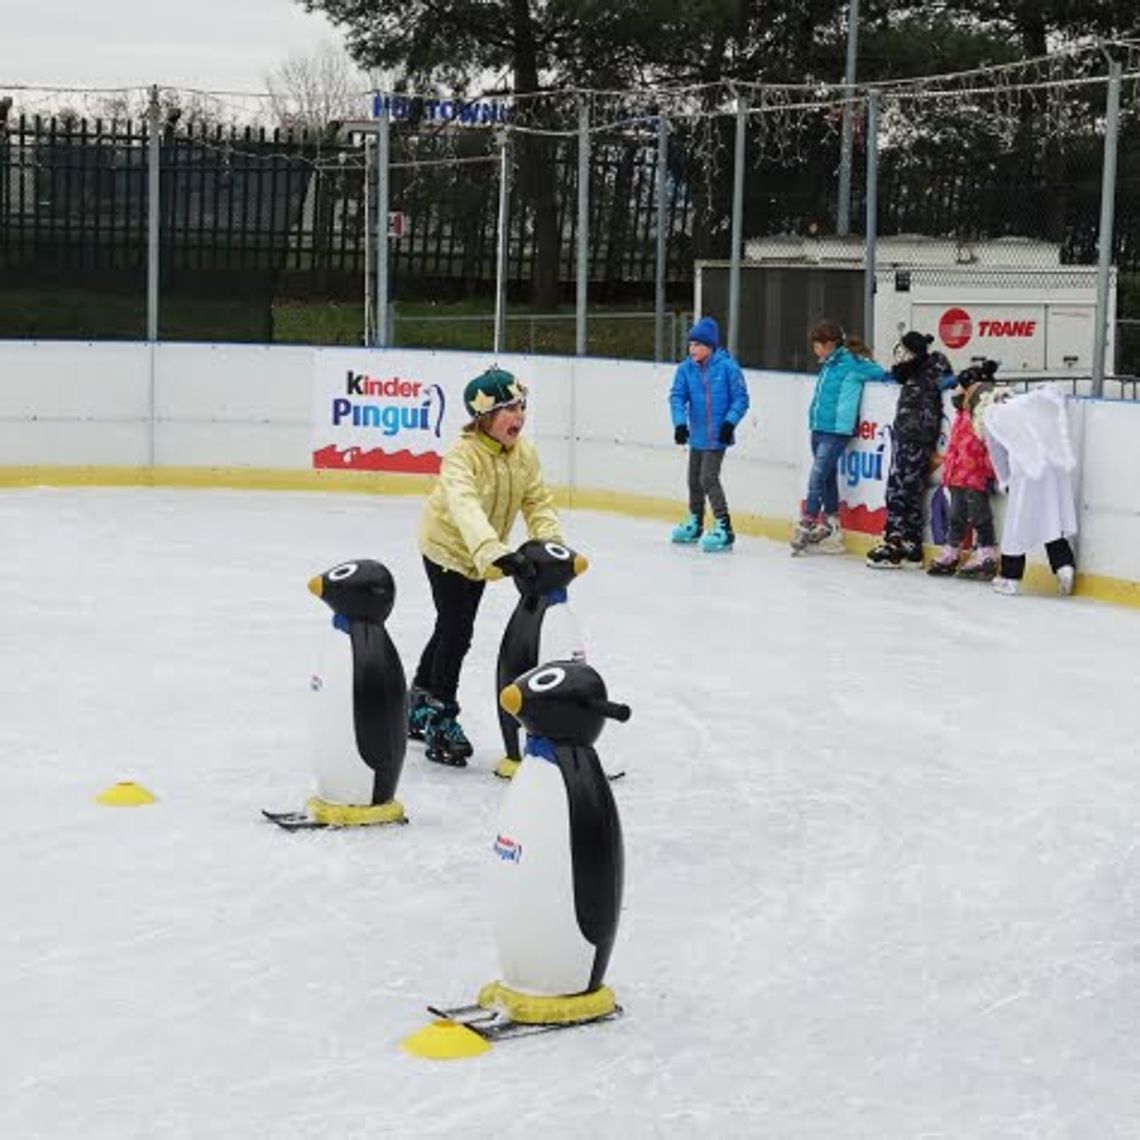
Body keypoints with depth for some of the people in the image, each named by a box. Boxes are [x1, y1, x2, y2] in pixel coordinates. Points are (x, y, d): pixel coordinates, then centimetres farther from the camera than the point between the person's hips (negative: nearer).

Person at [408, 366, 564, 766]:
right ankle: (441, 719, 4)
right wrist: (496, 552, -63)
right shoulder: (462, 456, -33)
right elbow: (465, 508, -49)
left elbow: (538, 501, -7)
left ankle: (418, 703, 38)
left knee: (453, 628, 19)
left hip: (480, 555, 7)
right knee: (456, 631, -11)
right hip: (447, 547, -7)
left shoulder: (525, 453, -11)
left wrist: (550, 540, -26)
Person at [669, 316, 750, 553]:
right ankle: (695, 524, 36)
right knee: (694, 479, 18)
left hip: (717, 436, -6)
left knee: (708, 479, -14)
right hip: (696, 435, 6)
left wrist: (730, 422, -18)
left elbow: (740, 398, -8)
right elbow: (677, 396, -4)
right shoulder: (686, 368, -2)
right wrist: (680, 422, -18)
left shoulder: (727, 367, -13)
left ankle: (724, 529, -10)